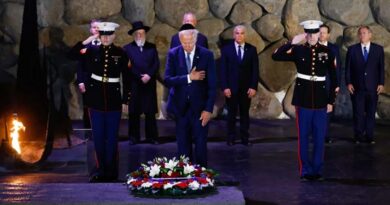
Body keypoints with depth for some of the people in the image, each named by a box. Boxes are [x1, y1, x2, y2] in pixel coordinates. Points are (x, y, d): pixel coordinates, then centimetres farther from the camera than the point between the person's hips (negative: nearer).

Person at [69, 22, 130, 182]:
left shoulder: (120, 53, -1)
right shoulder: (93, 51, 3)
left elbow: (126, 77, 2)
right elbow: (72, 54, -3)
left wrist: (125, 100, 0)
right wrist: (87, 41, -9)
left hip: (114, 100, -1)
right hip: (96, 99, 2)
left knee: (112, 137, 5)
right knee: (98, 137, 7)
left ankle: (111, 171, 15)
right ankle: (101, 169, 18)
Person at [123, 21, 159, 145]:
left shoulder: (152, 47, 11)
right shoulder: (127, 48, 4)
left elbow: (156, 64, 3)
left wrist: (149, 75, -12)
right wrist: (140, 77, -11)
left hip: (150, 85, 2)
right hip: (134, 85, -1)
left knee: (150, 112, 3)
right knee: (134, 113, 2)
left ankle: (151, 137, 9)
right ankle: (134, 137, 10)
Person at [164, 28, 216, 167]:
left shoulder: (206, 55, -5)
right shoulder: (173, 54, -2)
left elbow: (212, 85, -4)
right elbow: (167, 80, -10)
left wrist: (208, 109, -10)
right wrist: (189, 77, -20)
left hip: (200, 107, -1)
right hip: (180, 107, 1)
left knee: (201, 144, 2)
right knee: (183, 145, 9)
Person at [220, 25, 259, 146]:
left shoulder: (251, 49, 3)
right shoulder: (226, 49, 1)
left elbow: (255, 70, 1)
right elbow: (223, 70, -3)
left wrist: (253, 87, -7)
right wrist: (225, 87, -11)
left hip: (246, 88, 1)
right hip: (231, 87, -1)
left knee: (245, 113, 8)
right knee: (231, 114, 6)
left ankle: (245, 138, 13)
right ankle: (231, 138, 13)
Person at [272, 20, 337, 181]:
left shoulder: (327, 52, 2)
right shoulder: (298, 50, -1)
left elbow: (333, 78, 5)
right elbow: (275, 56, -12)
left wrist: (331, 101, 3)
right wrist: (292, 42, -16)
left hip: (321, 100, 1)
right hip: (303, 99, -1)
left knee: (319, 137, 5)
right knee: (303, 136, 4)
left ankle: (317, 170, 17)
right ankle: (305, 170, 14)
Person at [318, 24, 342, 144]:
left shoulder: (334, 48, 8)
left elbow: (338, 67, 6)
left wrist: (337, 84, 0)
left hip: (329, 84, 2)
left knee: (328, 111, 3)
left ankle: (326, 135, 11)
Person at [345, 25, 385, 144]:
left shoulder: (378, 49, 6)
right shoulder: (352, 49, 5)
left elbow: (381, 67, 5)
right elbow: (348, 68, 4)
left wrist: (381, 83, -2)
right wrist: (348, 83, -4)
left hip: (373, 87, 0)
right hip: (357, 87, 0)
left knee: (371, 113, 3)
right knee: (358, 113, 1)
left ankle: (369, 136, 10)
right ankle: (358, 137, 8)